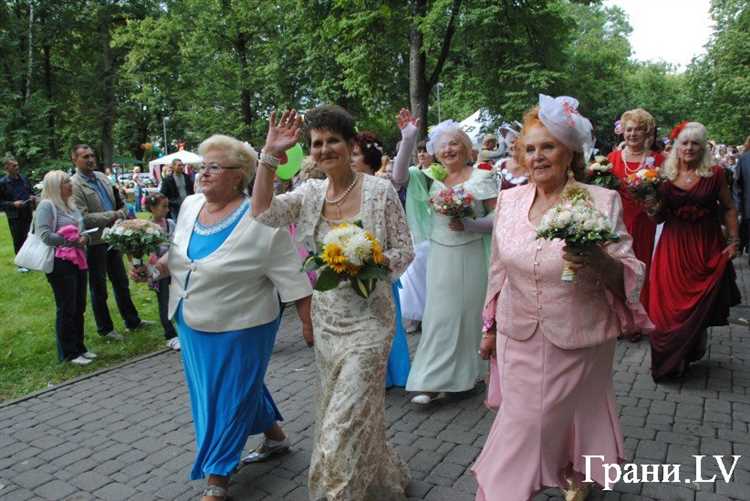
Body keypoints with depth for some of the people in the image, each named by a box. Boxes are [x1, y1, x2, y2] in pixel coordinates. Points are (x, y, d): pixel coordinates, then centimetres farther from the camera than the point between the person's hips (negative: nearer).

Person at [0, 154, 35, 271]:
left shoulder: (24, 178, 6)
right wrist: (13, 204, -20)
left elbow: (30, 192, 20)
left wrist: (32, 197, -1)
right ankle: (20, 264, 16)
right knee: (18, 241, 4)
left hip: (28, 214, 4)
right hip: (14, 217, -4)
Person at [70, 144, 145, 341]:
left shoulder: (102, 177, 7)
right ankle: (105, 328, 24)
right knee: (99, 288, 9)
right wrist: (113, 215, -21)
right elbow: (83, 217, -22)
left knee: (121, 282, 17)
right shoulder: (74, 185, -15)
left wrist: (123, 212, 1)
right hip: (94, 242, -7)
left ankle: (132, 321, 30)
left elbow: (116, 201, 19)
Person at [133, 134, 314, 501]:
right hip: (193, 323, 7)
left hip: (239, 328, -7)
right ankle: (274, 434, 45)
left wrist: (307, 321, -17)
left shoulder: (260, 219, -20)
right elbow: (176, 254, 13)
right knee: (221, 390, 22)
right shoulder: (190, 206, 1)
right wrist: (154, 268, -5)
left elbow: (290, 275, -18)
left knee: (229, 397, 7)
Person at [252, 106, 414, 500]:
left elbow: (404, 251, -5)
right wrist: (269, 154, -13)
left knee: (346, 421, -4)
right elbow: (263, 212, -11)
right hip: (325, 317, 6)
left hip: (367, 317, -5)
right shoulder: (310, 193, 3)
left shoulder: (380, 190, -9)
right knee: (336, 412, 19)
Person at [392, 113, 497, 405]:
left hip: (470, 255, -2)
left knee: (468, 313, 7)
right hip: (440, 255, 2)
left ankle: (465, 374, 25)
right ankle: (433, 381, 10)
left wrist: (469, 224, -19)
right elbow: (399, 178, -8)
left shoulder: (481, 178, -1)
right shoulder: (432, 177, 6)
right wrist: (407, 140, -16)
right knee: (439, 315, 3)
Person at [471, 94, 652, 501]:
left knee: (573, 416, 14)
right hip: (519, 337, 3)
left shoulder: (602, 202, -10)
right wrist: (490, 326, 14)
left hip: (578, 341, -2)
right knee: (521, 422, 12)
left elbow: (630, 277, -8)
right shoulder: (509, 200, 0)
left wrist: (600, 262, -30)